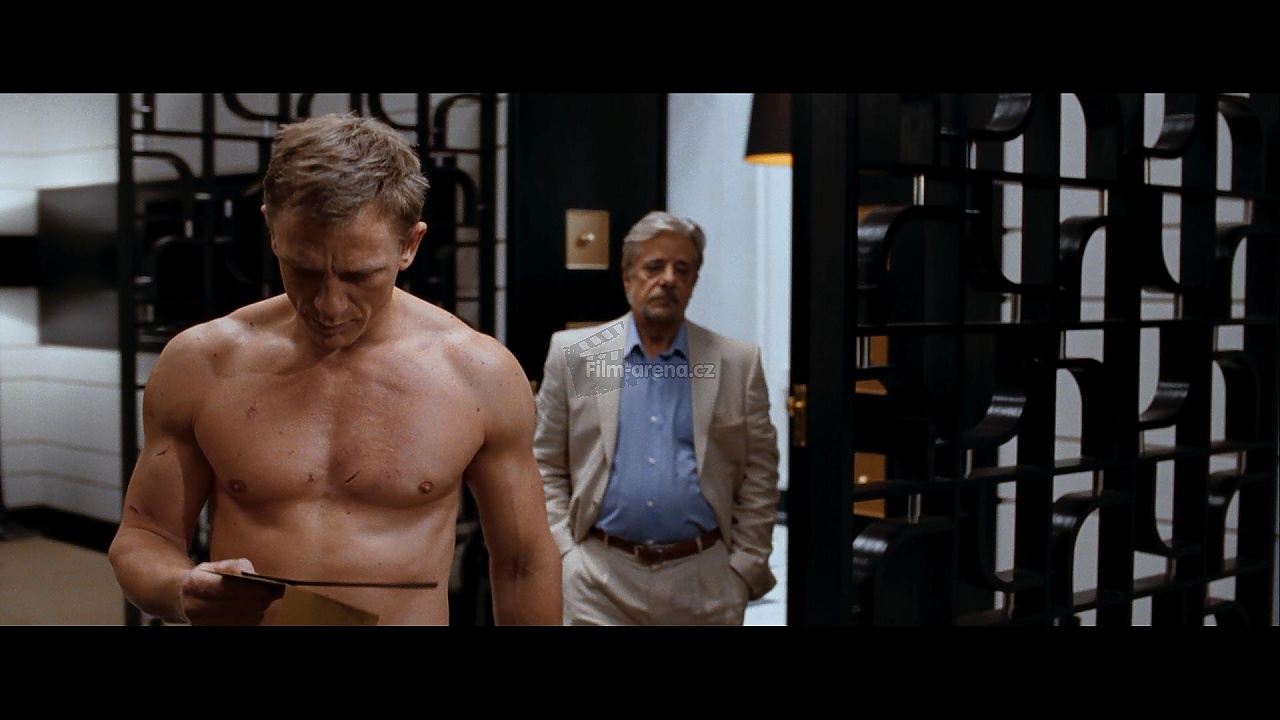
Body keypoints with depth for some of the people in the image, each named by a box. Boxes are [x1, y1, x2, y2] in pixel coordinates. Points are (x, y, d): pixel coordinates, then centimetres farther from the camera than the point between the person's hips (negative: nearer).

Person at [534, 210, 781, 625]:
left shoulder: (739, 363, 4)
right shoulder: (572, 354, 4)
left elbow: (758, 475, 5)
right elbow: (545, 466, 6)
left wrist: (746, 566, 0)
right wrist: (561, 551, -2)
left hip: (704, 582, 1)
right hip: (602, 582, 0)